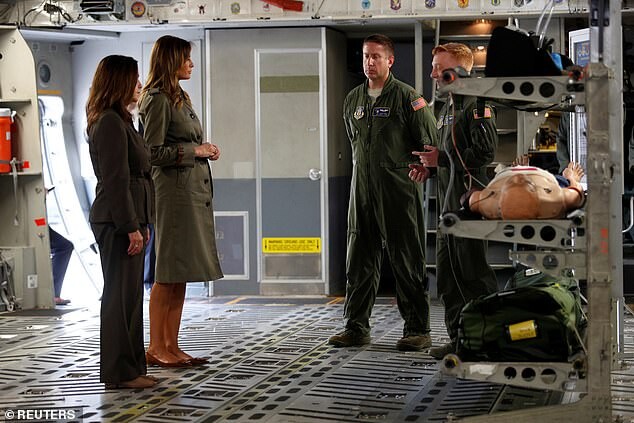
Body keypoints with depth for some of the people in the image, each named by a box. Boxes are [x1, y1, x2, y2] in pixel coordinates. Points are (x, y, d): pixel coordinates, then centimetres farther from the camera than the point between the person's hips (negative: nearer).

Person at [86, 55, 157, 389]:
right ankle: (120, 372, 2)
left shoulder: (119, 120, 18)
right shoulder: (110, 122, -15)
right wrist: (132, 227, -20)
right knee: (122, 296, -5)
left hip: (126, 219, 10)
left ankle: (129, 368, 21)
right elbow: (116, 180, -20)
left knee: (128, 295, 14)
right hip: (117, 221, -10)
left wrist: (140, 223, 20)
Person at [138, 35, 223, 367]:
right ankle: (156, 348, 1)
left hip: (195, 190, 10)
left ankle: (171, 346, 13)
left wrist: (204, 150, 6)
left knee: (181, 275, 9)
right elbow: (154, 152, -16)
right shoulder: (158, 99, -10)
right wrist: (194, 150, -12)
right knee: (169, 273, -6)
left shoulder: (179, 97, 19)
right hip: (174, 190, -9)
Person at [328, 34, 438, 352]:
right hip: (362, 190, 6)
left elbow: (429, 142, -3)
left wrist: (408, 170, -1)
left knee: (407, 262, -1)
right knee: (359, 260, 7)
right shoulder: (353, 99, 13)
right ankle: (356, 327, 14)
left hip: (398, 191, -5)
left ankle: (417, 329, 5)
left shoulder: (406, 97, -5)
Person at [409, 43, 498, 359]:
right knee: (447, 272, 10)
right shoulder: (448, 107, 21)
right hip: (448, 200, 10)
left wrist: (441, 159, -14)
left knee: (472, 270, -7)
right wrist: (429, 167, 10)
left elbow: (485, 151, -20)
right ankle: (459, 338, 17)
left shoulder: (476, 104, -10)